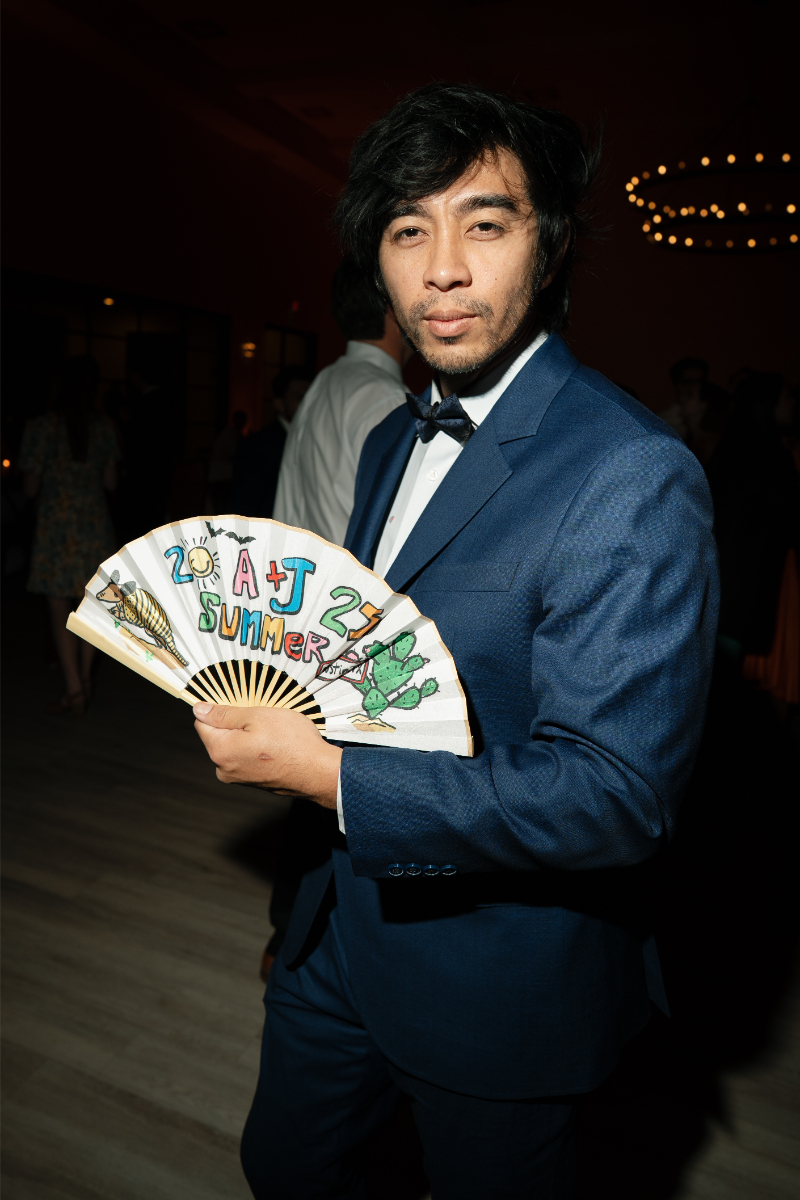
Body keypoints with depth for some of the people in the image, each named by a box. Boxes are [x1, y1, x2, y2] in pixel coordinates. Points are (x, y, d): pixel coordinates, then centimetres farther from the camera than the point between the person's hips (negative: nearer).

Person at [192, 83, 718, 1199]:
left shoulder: (630, 476, -25)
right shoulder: (392, 439, 4)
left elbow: (614, 793, -28)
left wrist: (331, 775, -28)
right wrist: (263, 672, -4)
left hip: (500, 976, -7)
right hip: (344, 920, 8)